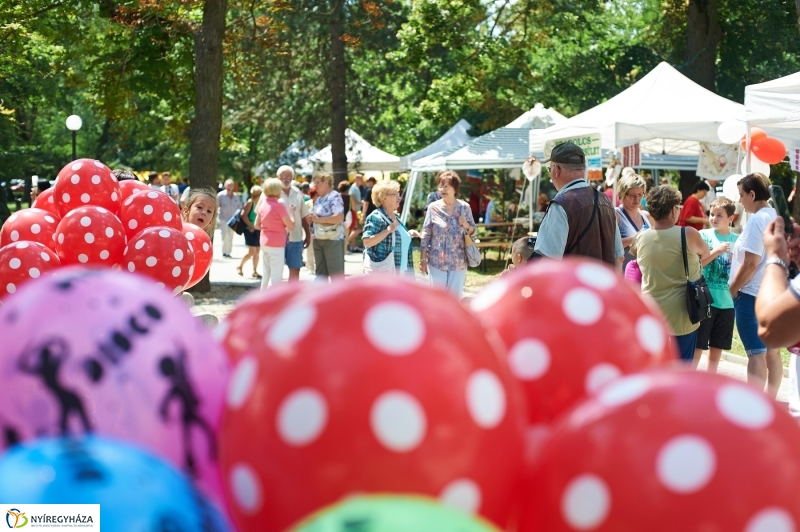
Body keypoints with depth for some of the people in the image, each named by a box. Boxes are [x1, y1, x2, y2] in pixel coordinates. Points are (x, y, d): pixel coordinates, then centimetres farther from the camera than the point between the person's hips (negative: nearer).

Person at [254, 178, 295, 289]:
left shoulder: (263, 205, 5)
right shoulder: (279, 205, -16)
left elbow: (256, 225, 12)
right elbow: (291, 226, -13)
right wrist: (291, 212, 0)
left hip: (264, 242, 8)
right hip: (276, 245, -8)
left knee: (266, 275, 16)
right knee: (276, 277, -4)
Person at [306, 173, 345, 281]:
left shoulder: (335, 197, -10)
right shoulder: (319, 198, 15)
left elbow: (339, 217, -22)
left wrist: (318, 219, -21)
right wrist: (311, 218, 0)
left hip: (333, 239, -9)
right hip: (318, 240, 9)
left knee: (336, 272, -4)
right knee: (320, 272, 12)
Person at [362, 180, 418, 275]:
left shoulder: (396, 217, 16)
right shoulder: (376, 217, -12)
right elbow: (367, 242, -22)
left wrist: (408, 234, 10)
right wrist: (388, 230, -26)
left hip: (397, 272, 9)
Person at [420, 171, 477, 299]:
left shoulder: (464, 207, 0)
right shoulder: (433, 207, -4)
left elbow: (474, 231, 8)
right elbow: (425, 235, -1)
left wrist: (466, 226, -15)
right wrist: (423, 259, -3)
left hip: (458, 262, 1)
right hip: (437, 261, -1)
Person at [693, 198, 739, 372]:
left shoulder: (737, 240, 6)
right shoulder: (704, 235, -3)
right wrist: (717, 251, -21)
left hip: (727, 301, 4)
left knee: (717, 346, 13)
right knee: (698, 345, -1)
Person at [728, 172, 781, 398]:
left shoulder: (757, 220, -18)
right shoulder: (778, 218, 9)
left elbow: (751, 263, -21)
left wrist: (733, 288, -9)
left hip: (753, 294, -9)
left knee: (756, 353, -8)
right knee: (772, 350, 14)